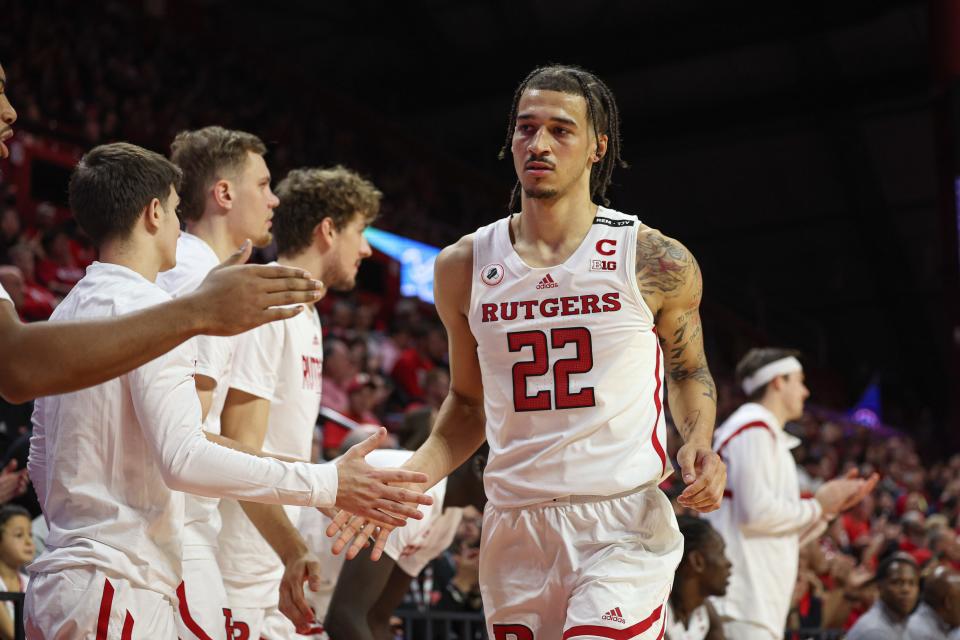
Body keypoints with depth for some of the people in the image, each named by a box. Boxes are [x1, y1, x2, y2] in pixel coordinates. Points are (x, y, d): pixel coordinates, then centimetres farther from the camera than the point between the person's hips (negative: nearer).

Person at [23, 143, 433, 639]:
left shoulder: (66, 313, 14)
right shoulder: (147, 309, -13)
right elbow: (183, 459, -24)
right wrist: (329, 485, -22)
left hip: (56, 584, 9)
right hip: (118, 590, -9)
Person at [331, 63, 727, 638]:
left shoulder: (656, 262, -1)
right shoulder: (464, 266, 6)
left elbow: (690, 370, 15)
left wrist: (699, 444, -5)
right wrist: (410, 477, 2)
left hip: (624, 525, -3)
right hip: (515, 528, 4)